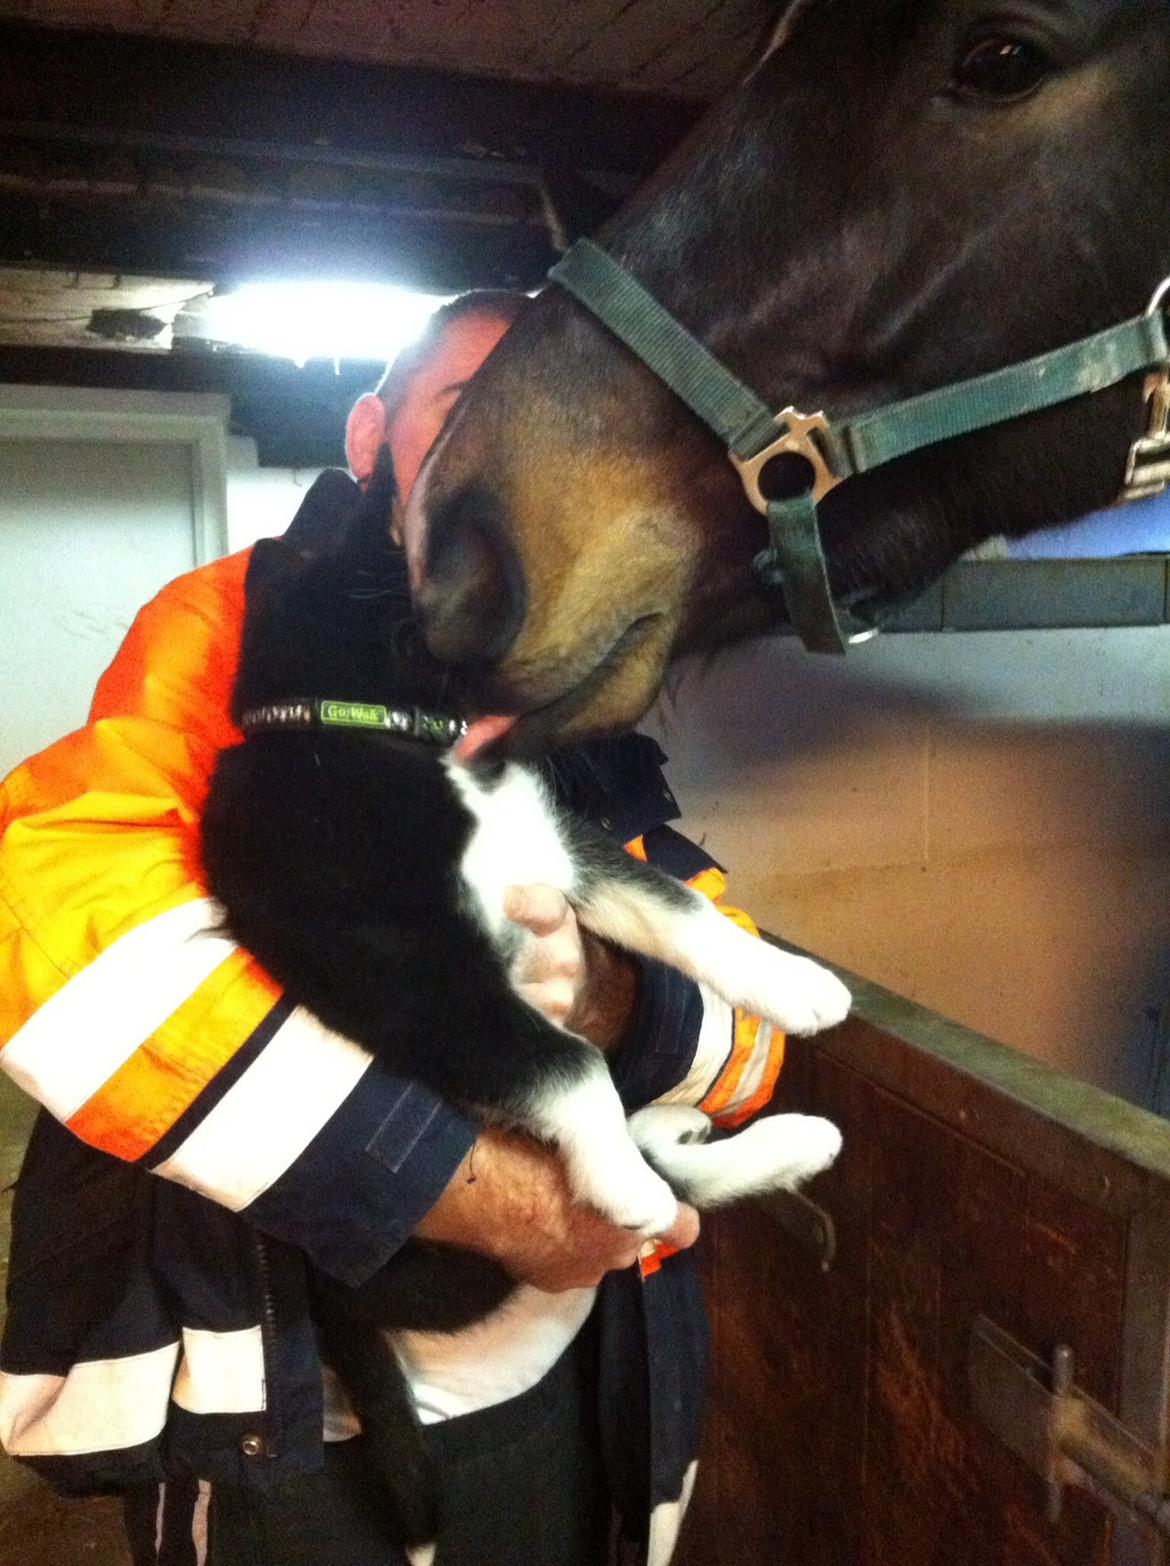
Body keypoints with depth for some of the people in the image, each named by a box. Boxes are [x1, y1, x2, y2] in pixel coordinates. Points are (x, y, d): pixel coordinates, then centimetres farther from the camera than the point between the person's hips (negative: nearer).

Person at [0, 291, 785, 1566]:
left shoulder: (590, 725, 4)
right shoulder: (239, 627, -11)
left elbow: (749, 1040, 0)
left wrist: (607, 998, -23)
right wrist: (484, 1192, -29)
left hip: (567, 1388, 6)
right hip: (284, 1409, -5)